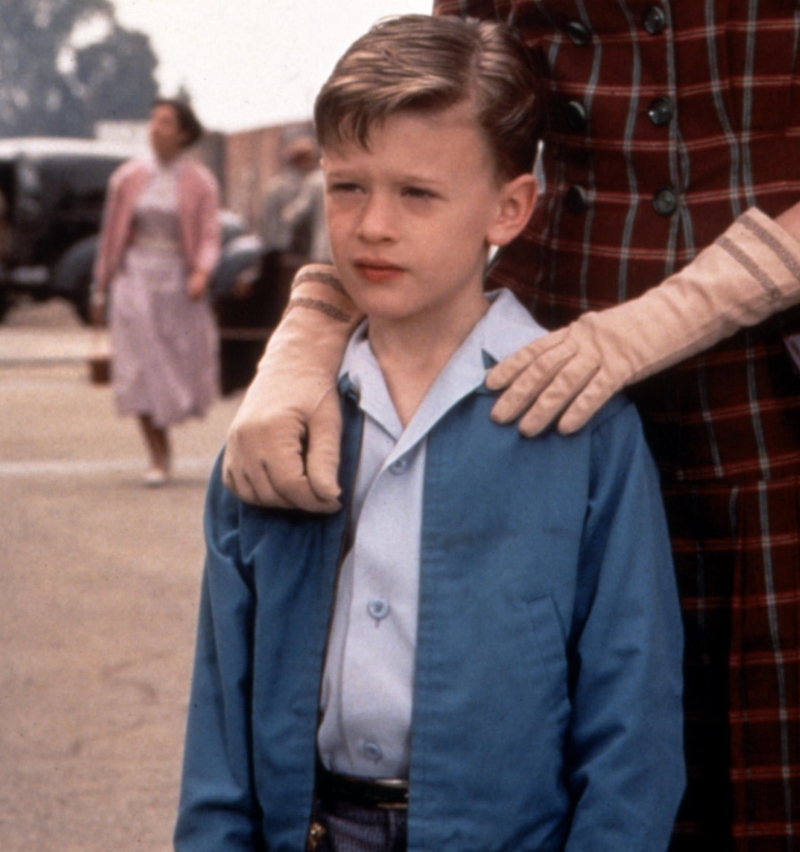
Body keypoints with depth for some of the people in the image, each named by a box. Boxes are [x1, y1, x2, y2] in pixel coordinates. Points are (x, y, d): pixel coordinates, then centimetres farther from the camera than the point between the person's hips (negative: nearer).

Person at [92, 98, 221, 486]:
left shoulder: (200, 182, -1)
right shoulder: (128, 178, 3)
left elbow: (209, 239, -6)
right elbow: (111, 235, 9)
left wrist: (202, 273, -26)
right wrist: (100, 290, 9)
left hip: (179, 283, 0)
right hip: (136, 279, 1)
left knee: (183, 371, 6)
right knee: (139, 371, -9)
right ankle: (158, 458, -2)